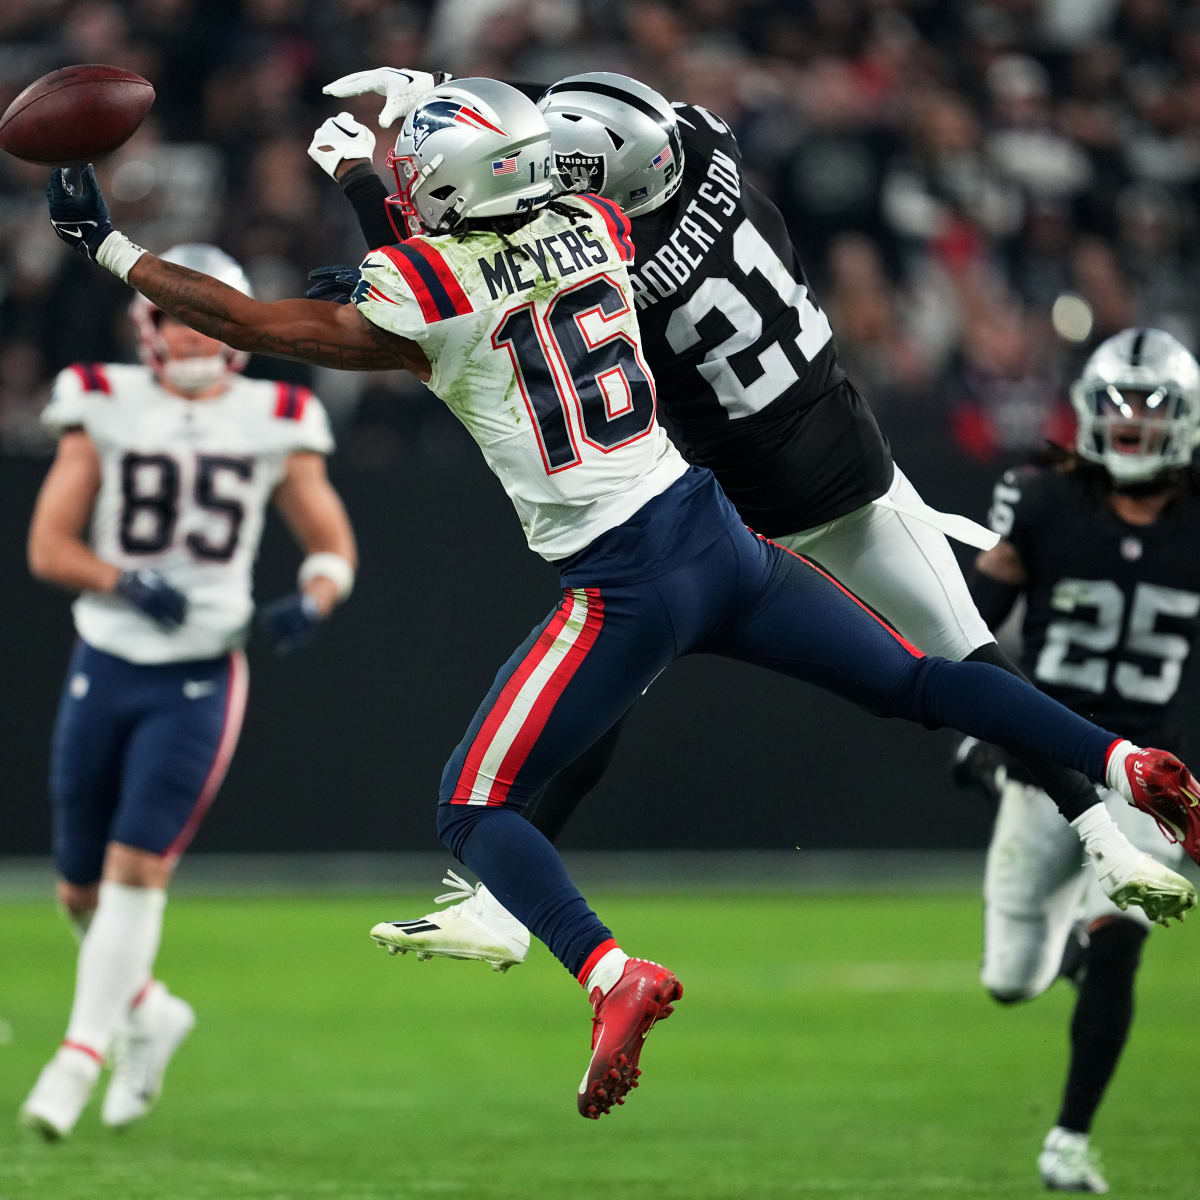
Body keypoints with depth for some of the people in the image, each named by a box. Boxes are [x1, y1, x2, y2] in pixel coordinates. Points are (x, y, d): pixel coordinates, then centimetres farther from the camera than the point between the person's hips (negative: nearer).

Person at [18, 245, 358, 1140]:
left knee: (138, 866, -14)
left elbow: (333, 543, 10)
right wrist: (127, 583, -21)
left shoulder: (273, 426, 1)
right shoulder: (105, 411, -1)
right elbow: (49, 546, -4)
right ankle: (149, 1011, 35)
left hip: (200, 679, -2)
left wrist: (314, 599, -12)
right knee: (82, 888, 9)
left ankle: (81, 1057, -7)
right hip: (105, 665, 2)